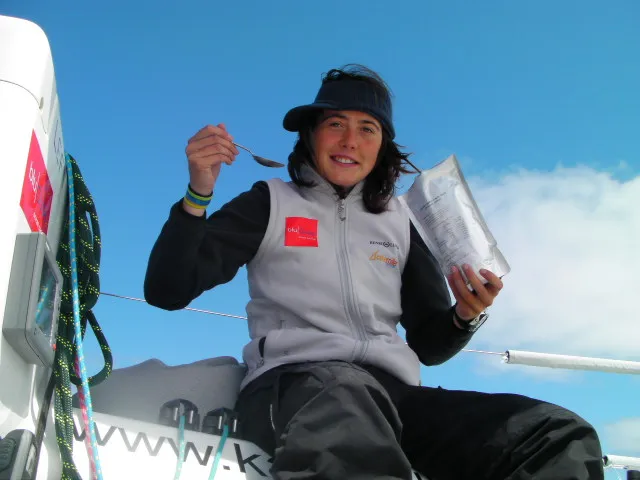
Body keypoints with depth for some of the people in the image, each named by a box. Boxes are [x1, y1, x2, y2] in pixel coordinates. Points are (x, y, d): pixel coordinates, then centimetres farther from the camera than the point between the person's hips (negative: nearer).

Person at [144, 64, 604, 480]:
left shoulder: (401, 223, 23)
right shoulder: (271, 204, 14)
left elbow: (429, 346, 22)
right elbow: (167, 291, 6)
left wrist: (464, 315, -1)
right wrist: (198, 194, -8)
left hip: (394, 390, 5)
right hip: (294, 379, -4)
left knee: (565, 437, -20)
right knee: (343, 395, -45)